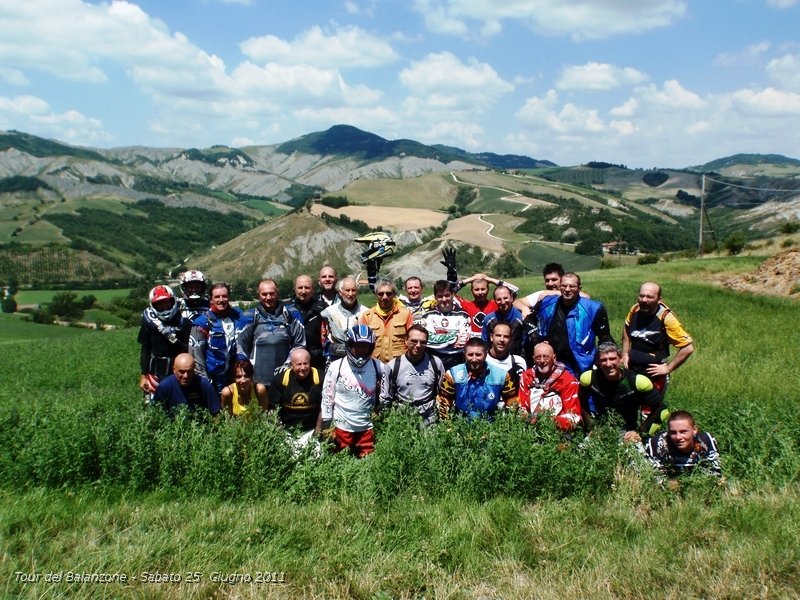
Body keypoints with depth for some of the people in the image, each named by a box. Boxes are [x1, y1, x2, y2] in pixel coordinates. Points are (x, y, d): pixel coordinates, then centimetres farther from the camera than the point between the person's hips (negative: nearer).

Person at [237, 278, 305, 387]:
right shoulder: (250, 317, 6)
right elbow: (241, 347, 8)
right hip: (257, 379, 0)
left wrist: (288, 364, -3)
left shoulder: (291, 314, 5)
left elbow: (299, 343, 6)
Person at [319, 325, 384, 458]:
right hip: (341, 428, -1)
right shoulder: (336, 367, -8)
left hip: (366, 429, 1)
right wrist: (324, 429, -3)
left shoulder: (378, 367, -4)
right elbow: (326, 400, -3)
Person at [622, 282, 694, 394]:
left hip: (654, 375, -6)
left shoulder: (666, 318, -23)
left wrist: (668, 368, -16)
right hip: (632, 371, 6)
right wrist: (625, 353, 10)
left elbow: (688, 348, -20)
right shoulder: (635, 310, -7)